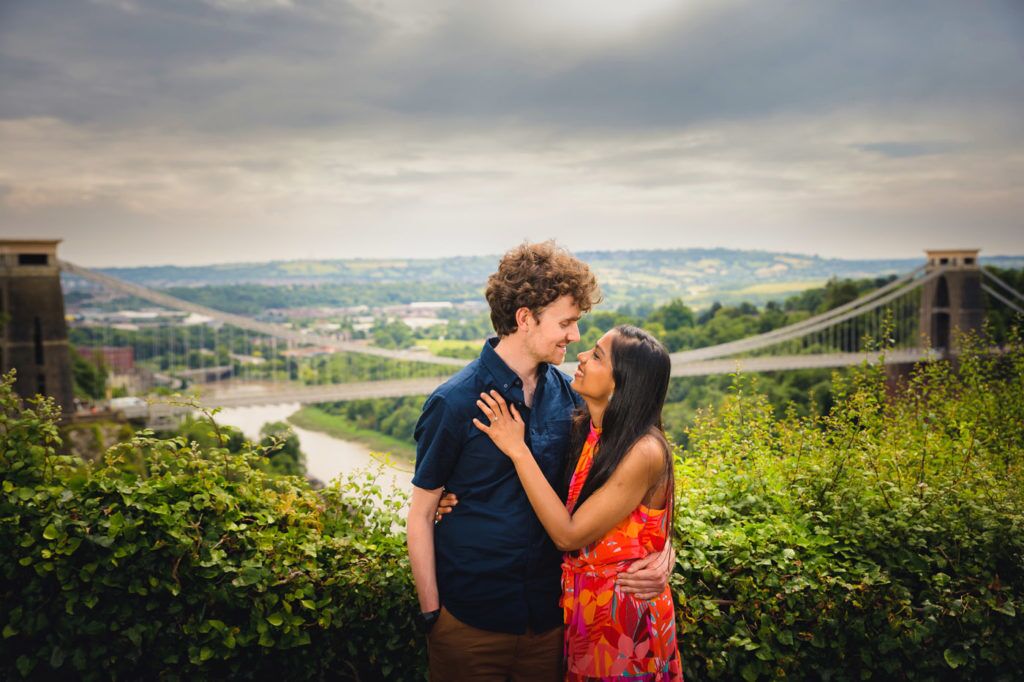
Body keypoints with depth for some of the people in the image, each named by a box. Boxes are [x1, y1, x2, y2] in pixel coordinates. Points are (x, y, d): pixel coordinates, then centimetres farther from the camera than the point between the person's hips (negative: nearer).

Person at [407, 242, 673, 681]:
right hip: (469, 620, -4)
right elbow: (421, 516, -8)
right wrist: (431, 615, -8)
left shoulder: (567, 395, -1)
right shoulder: (455, 404, -15)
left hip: (549, 614, 4)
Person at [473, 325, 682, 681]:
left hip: (625, 615, -6)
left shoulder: (643, 452, -25)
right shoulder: (582, 430, -3)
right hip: (581, 604, 6)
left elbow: (568, 535, -24)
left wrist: (518, 450, -23)